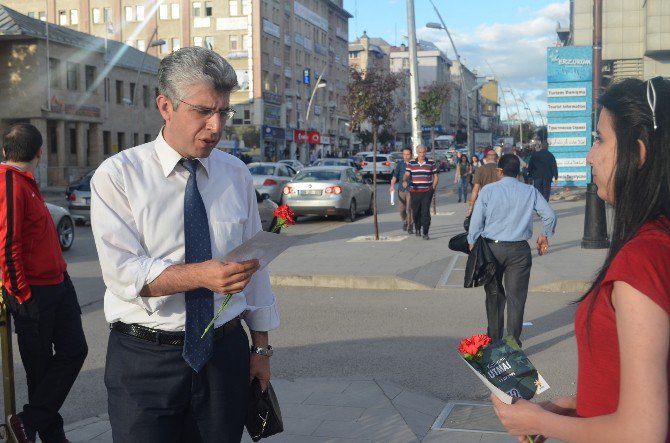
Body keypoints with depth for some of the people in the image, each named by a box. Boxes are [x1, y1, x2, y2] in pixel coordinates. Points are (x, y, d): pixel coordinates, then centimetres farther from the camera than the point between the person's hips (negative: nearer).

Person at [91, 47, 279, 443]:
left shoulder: (237, 174, 5)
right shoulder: (117, 175, -7)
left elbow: (253, 265, 9)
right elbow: (123, 273, -17)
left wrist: (261, 346, 11)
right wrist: (202, 274, -32)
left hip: (224, 352, 4)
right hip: (144, 360, -3)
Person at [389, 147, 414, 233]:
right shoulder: (400, 164, 4)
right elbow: (395, 175, -2)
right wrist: (392, 185, -15)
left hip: (411, 190, -3)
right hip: (401, 189, 3)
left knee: (409, 209, -10)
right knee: (402, 209, 8)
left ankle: (410, 226, -1)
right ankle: (405, 222, 35)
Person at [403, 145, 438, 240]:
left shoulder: (431, 163, 5)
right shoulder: (411, 163, 6)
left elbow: (435, 176, 12)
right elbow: (406, 174, -4)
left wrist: (433, 187, 3)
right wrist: (404, 181, -25)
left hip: (427, 192, -1)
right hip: (414, 192, 2)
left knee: (425, 212, -11)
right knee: (415, 212, 10)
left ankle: (425, 233, -10)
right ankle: (417, 228, 37)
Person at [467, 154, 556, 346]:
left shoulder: (488, 190, -3)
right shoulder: (530, 191, 1)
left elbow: (476, 221, -5)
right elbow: (550, 215, 0)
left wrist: (472, 244, 7)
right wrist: (545, 236, 17)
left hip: (491, 248, 0)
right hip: (519, 250, 0)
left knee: (494, 294, 15)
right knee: (516, 297, 4)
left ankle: (494, 338, 25)